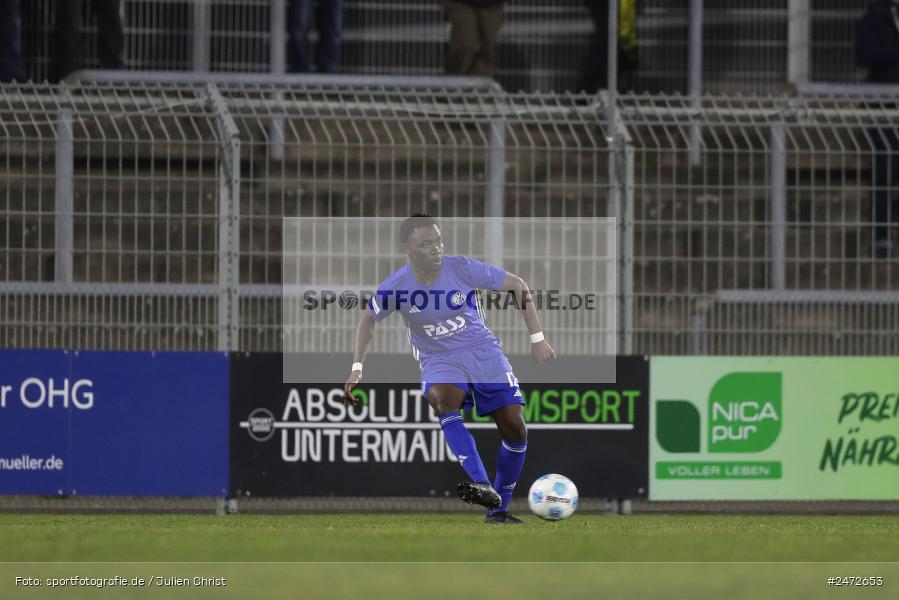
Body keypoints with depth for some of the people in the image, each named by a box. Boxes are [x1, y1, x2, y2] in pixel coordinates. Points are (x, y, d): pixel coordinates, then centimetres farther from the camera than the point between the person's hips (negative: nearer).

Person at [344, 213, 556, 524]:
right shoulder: (396, 286, -13)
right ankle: (481, 485, -46)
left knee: (515, 430, -8)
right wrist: (356, 368, 1)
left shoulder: (463, 269, -15)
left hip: (484, 352, 1)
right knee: (442, 399, -36)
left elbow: (517, 285, -4)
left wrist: (537, 338, -7)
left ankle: (498, 510, 8)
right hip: (439, 360, -1)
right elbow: (368, 320, 7)